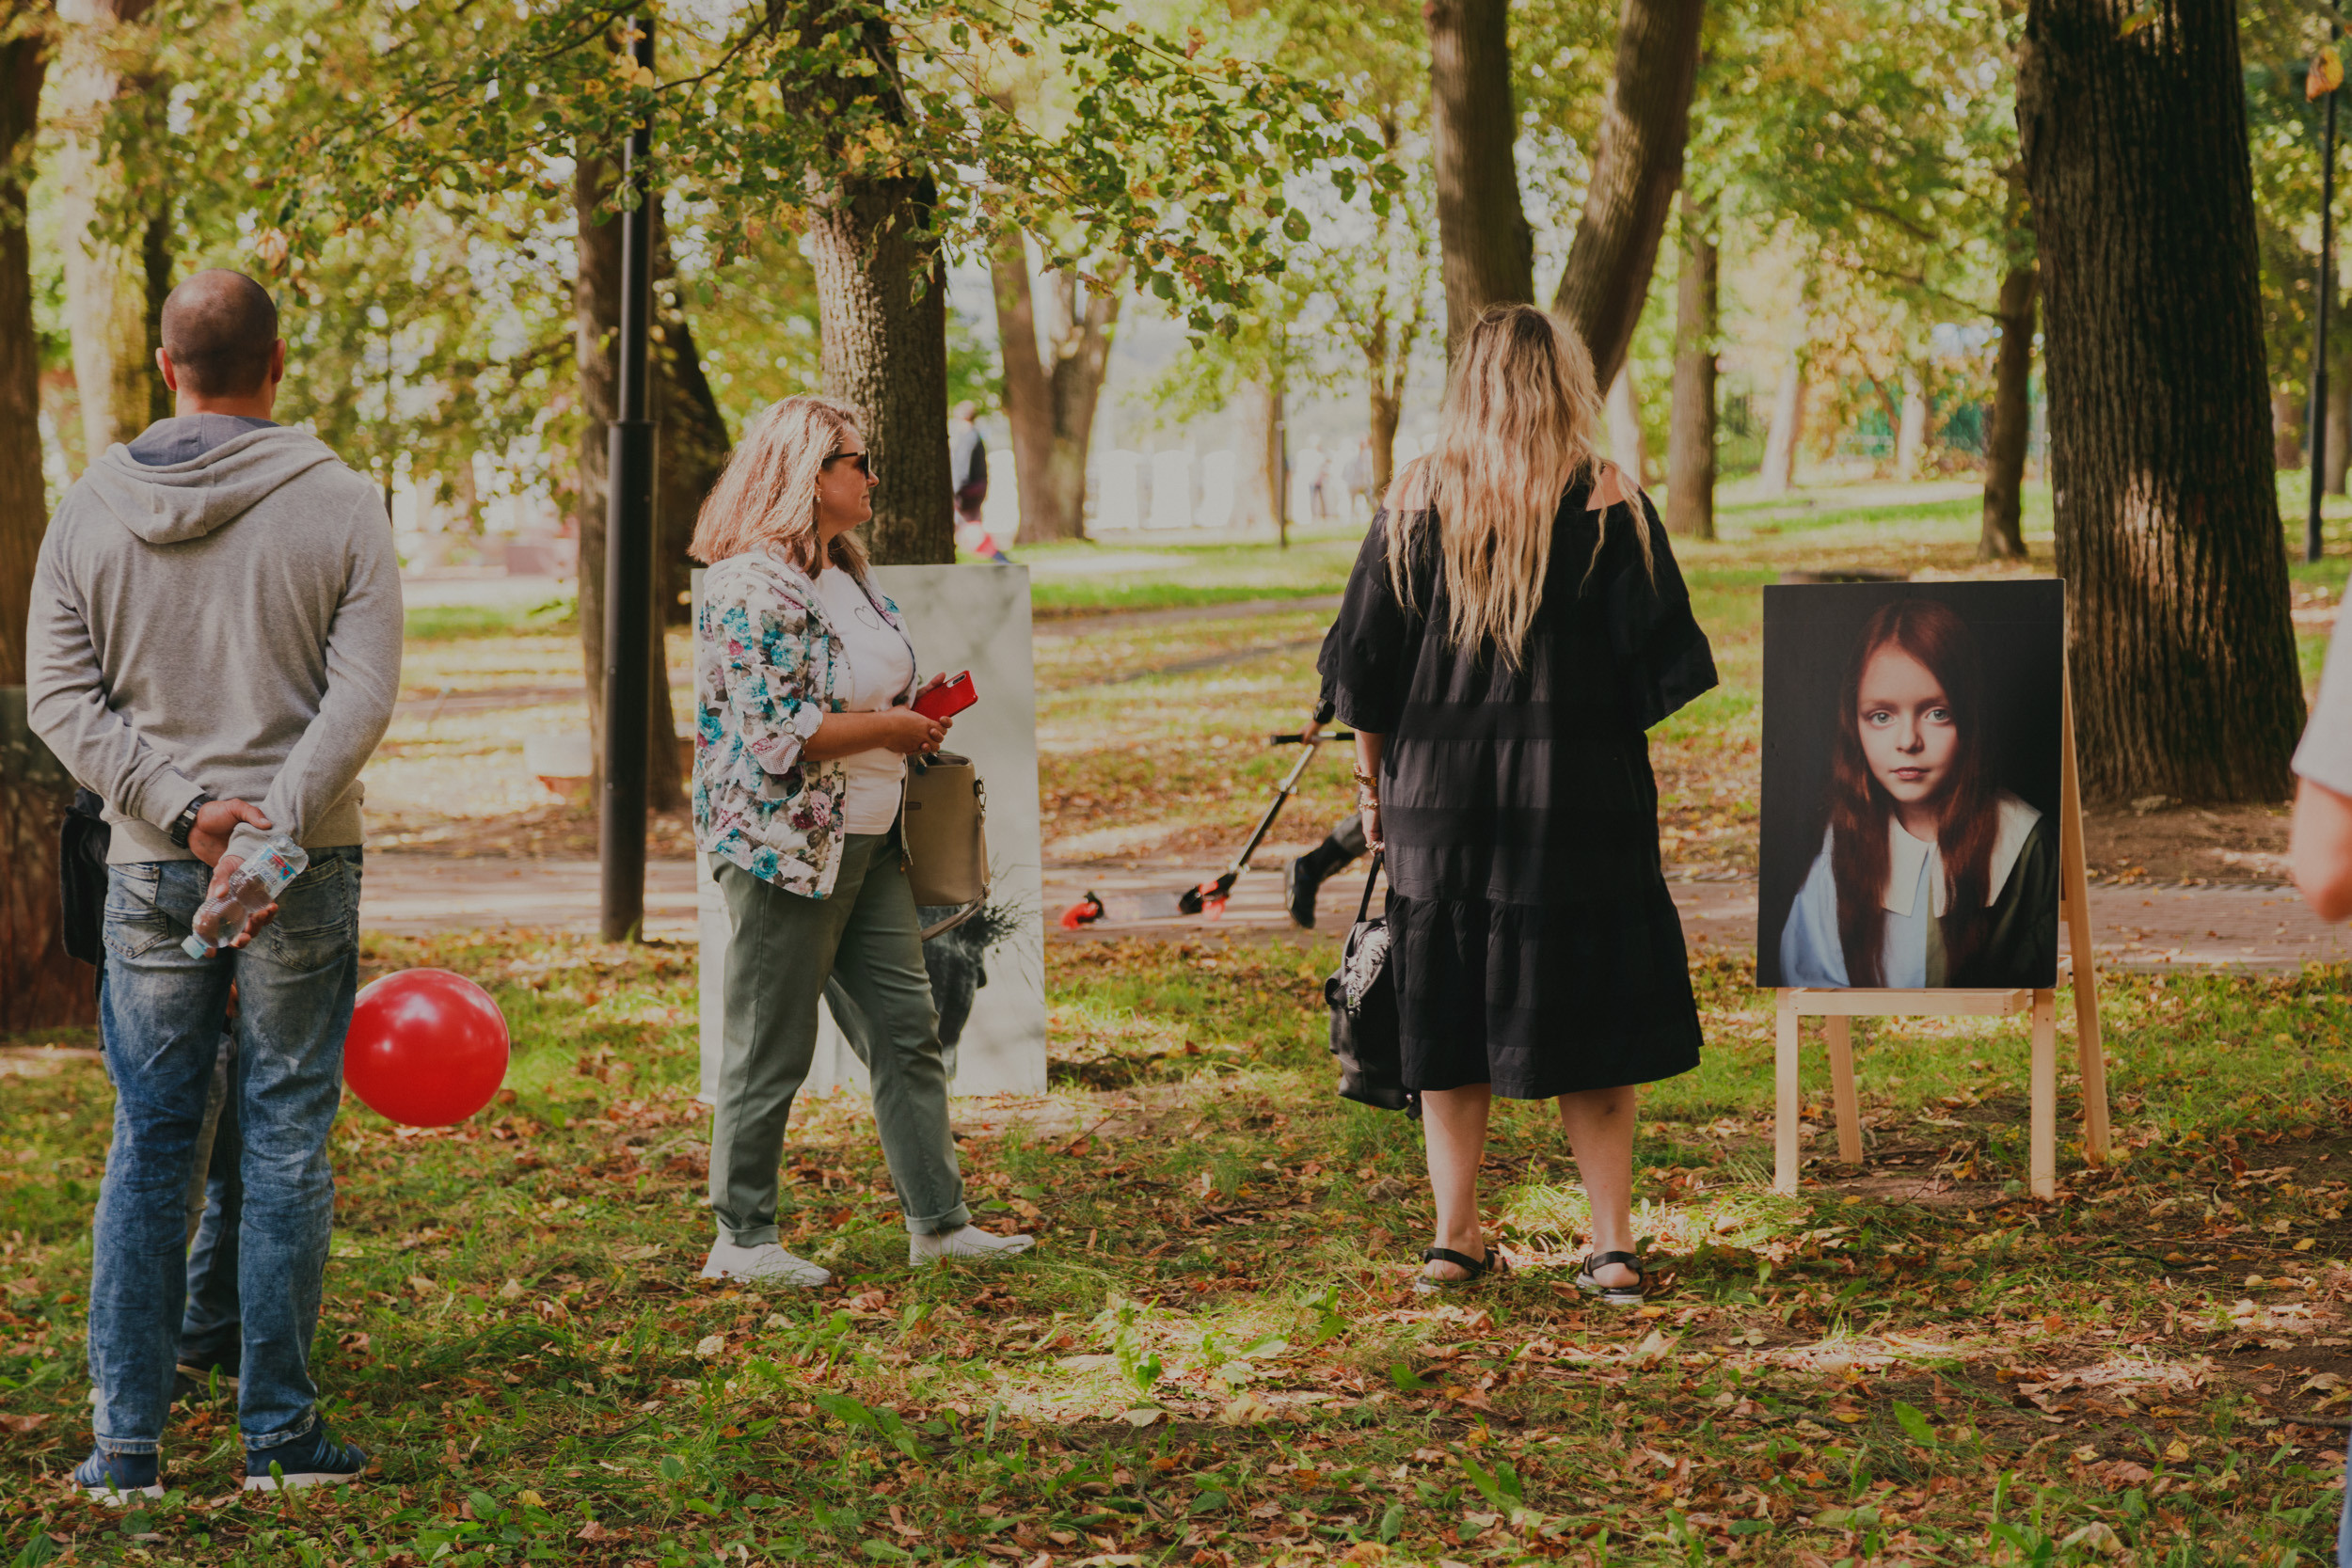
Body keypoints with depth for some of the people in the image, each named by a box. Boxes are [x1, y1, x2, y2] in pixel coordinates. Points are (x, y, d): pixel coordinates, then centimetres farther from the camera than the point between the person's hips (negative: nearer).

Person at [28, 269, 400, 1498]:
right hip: (304, 876, -2)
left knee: (148, 1146, 8)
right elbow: (363, 694, -12)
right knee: (284, 1144, 4)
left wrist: (183, 810, -7)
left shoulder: (91, 509, 4)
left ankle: (125, 1440, 7)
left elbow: (59, 699, -1)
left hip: (148, 870, 2)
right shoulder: (340, 505, -3)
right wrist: (275, 825, -17)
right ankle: (279, 1434, 7)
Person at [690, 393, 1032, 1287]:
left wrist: (918, 718, 11)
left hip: (869, 842, 9)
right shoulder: (753, 585, -17)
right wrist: (893, 728, -14)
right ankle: (741, 1240, 9)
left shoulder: (846, 574, 13)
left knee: (908, 1028, 9)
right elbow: (779, 730, -23)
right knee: (771, 1051, -1)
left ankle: (938, 1220, 15)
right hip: (786, 845, -9)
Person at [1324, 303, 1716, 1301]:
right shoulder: (1610, 508, -6)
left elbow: (1361, 658, 2)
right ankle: (1611, 1246, 5)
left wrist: (1375, 778, 13)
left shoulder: (1416, 504, -1)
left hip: (1440, 796, 2)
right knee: (1588, 1024, 5)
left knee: (1449, 1022, 11)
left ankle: (1455, 1236, 13)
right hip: (1579, 797, -2)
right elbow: (1665, 662, -7)